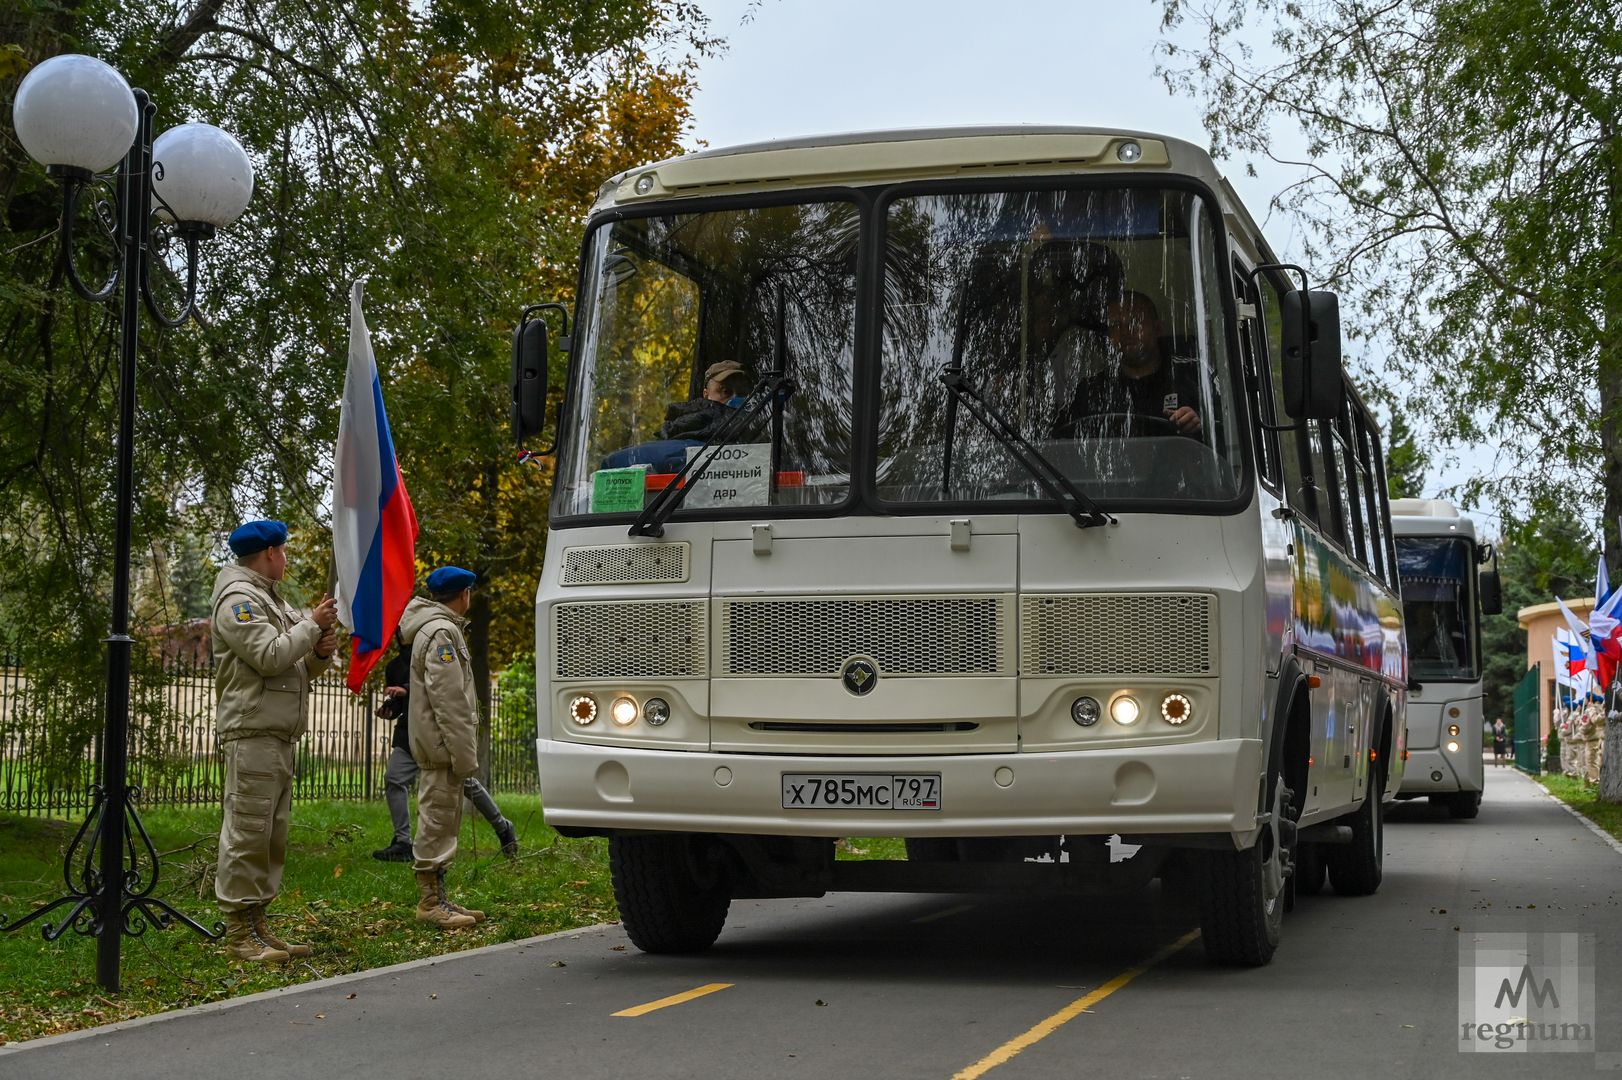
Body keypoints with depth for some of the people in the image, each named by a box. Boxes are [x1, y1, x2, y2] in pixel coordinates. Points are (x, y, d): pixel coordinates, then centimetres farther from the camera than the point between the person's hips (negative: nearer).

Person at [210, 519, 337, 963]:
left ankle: (256, 923, 17)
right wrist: (313, 625, -10)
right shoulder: (239, 600, -8)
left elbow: (297, 667, 23)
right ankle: (239, 932, -8)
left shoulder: (272, 600, 23)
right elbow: (269, 656, -19)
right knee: (247, 834, -9)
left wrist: (320, 652, 3)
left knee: (272, 835, 11)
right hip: (252, 734, -10)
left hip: (279, 737, 10)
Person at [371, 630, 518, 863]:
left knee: (465, 782, 0)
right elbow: (396, 705, 19)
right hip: (409, 733, 5)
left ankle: (503, 829, 19)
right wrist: (388, 711, -4)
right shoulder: (394, 666, 14)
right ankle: (402, 843, -9)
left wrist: (407, 691, -26)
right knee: (394, 779, -13)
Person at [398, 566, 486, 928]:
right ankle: (429, 901, -3)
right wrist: (464, 753, -22)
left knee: (443, 822, 14)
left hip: (437, 746, 11)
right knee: (437, 820, -7)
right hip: (441, 744, -11)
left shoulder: (442, 629, 19)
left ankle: (437, 898, 21)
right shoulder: (442, 633, -15)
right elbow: (447, 699, -21)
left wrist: (463, 750, 19)